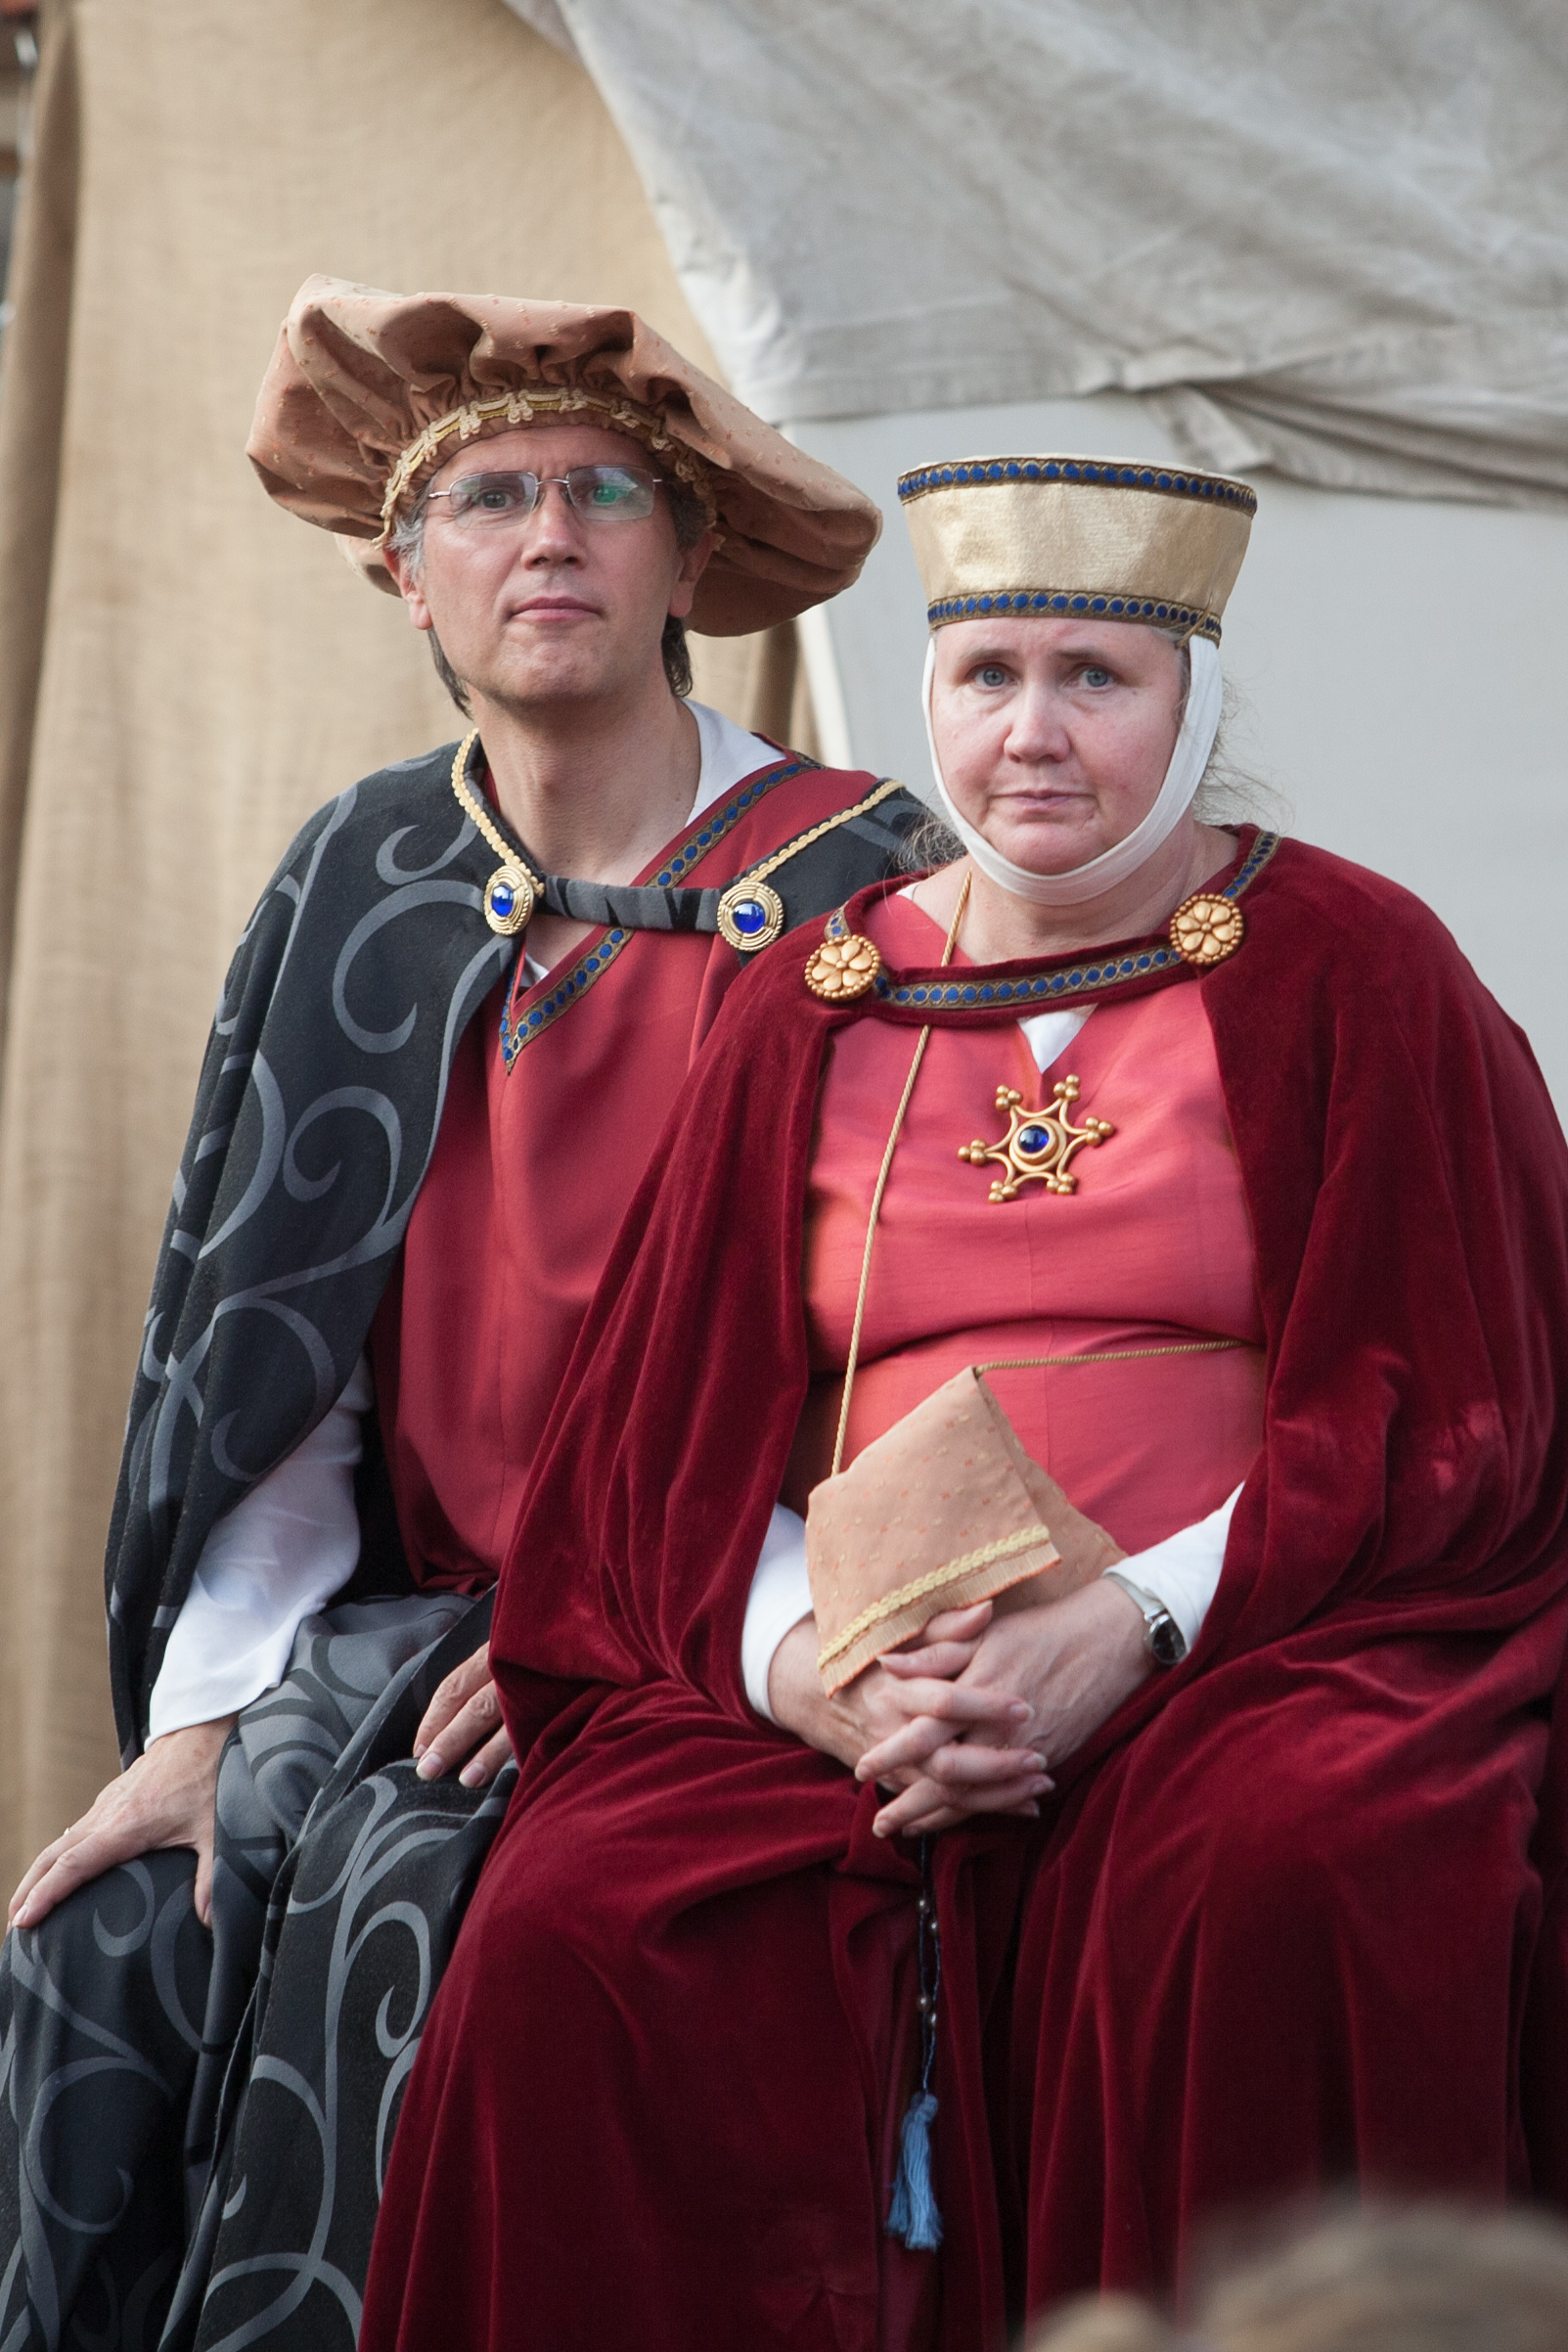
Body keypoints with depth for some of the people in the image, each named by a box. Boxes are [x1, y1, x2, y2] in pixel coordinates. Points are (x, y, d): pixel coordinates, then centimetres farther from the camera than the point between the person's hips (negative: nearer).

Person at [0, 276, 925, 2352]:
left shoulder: (847, 890, -3)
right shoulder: (354, 893, 10)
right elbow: (270, 1361, 9)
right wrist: (200, 1716, -1)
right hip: (400, 1616, 4)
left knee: (412, 1925, -28)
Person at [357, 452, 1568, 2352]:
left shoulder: (1352, 976, 5)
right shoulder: (811, 1014, 14)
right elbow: (683, 1439, 11)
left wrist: (1136, 1623, -16)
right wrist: (808, 1665, -11)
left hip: (1261, 1639, -2)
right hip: (854, 1682, 3)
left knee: (1273, 1883, -37)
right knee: (567, 1946, -25)